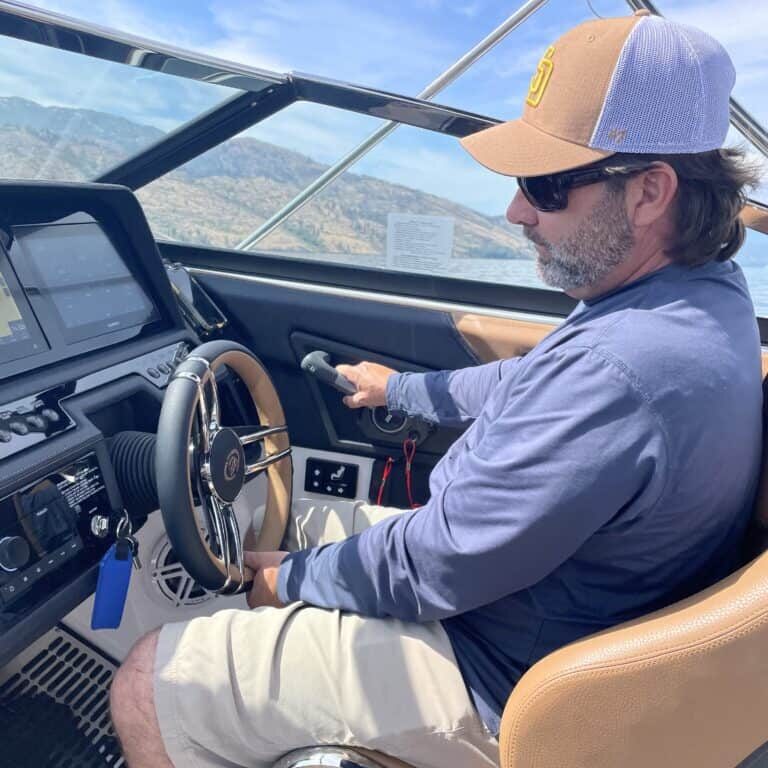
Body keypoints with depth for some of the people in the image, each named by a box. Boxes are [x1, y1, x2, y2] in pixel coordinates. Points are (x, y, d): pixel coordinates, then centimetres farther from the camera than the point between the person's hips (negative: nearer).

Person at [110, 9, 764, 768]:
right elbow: (530, 388, 11)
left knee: (148, 685, -2)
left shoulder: (620, 370, -35)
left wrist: (292, 578, -7)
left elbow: (433, 567, -27)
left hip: (503, 687, -8)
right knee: (282, 528, 20)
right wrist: (400, 387, 21)